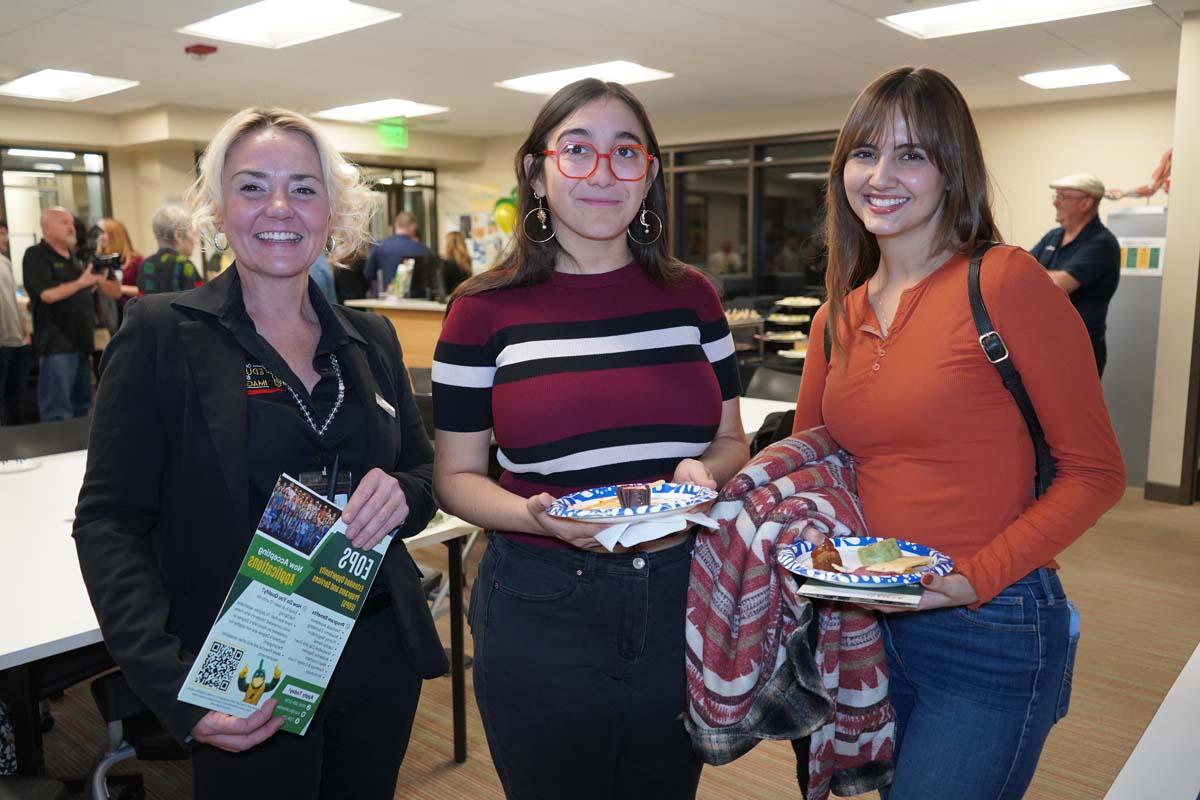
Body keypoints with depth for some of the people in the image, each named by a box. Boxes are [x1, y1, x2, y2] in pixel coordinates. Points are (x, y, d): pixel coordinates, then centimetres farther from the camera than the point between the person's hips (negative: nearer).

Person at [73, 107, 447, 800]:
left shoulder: (369, 338, 4)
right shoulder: (164, 334, -8)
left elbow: (424, 470, 12)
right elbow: (109, 522, -10)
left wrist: (403, 494, -12)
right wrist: (175, 687, -21)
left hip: (380, 658, 4)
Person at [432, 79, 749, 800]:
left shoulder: (691, 296, 2)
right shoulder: (485, 311, -5)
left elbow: (731, 440, 10)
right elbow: (456, 476, -2)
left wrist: (704, 471, -13)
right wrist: (534, 514, -21)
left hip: (683, 600, 3)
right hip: (541, 611, -2)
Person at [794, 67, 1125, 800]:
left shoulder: (1006, 282, -13)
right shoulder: (838, 316, 4)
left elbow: (1095, 473, -11)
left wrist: (977, 576, -20)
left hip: (992, 630, -6)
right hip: (871, 624, 6)